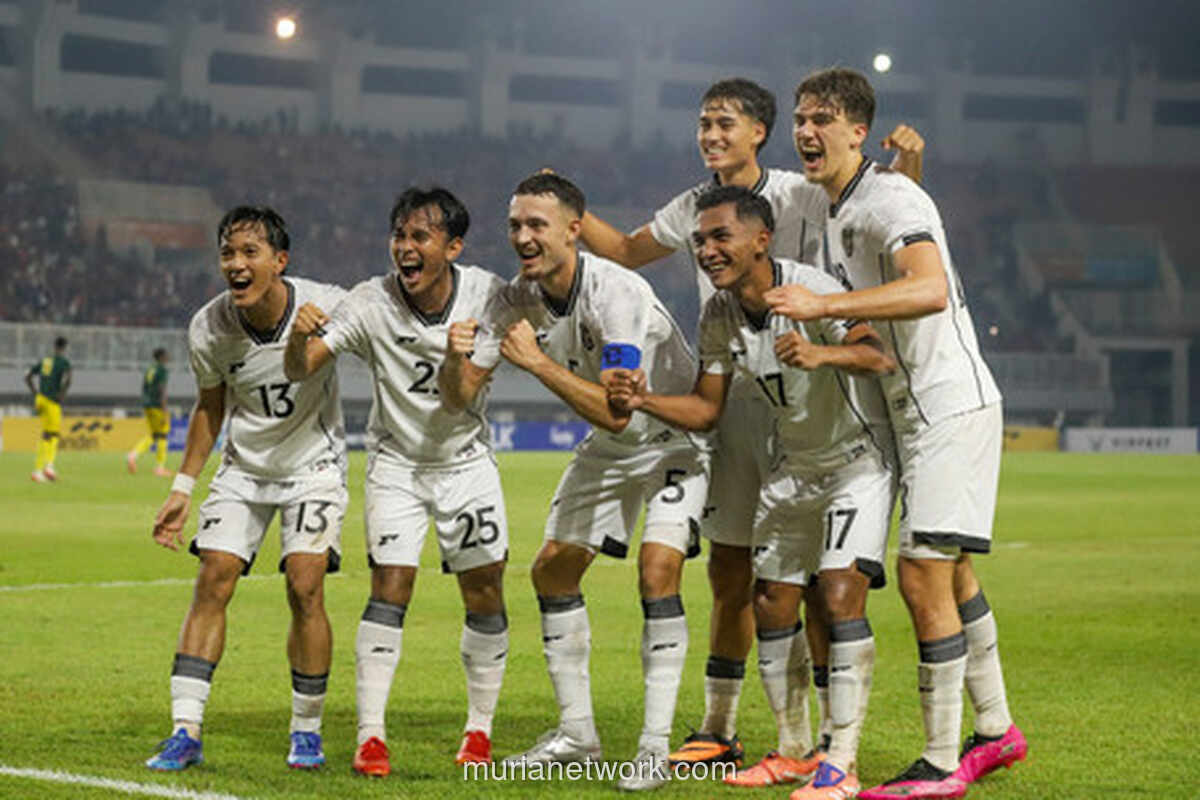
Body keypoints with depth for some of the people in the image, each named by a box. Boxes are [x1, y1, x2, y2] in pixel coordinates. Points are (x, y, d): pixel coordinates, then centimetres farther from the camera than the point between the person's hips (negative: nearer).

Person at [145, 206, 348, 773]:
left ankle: (307, 731, 4)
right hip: (244, 467, 2)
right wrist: (183, 486, 6)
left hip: (313, 463, -2)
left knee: (305, 587, -13)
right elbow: (210, 405, 5)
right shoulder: (208, 329, -14)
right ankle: (185, 731, -6)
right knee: (212, 582, -9)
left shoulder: (326, 306, -22)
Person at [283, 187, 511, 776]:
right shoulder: (371, 302, -19)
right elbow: (300, 371, -22)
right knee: (390, 587, -13)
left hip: (466, 458, 2)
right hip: (396, 461, -2)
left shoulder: (486, 294, -15)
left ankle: (479, 729, 17)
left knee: (485, 591, 1)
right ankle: (370, 734, -9)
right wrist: (300, 337, -45)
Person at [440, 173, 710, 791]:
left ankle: (656, 746, -18)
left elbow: (615, 412, -38)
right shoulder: (517, 299, -11)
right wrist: (456, 359, -31)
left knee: (658, 567, -23)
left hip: (675, 438, -7)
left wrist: (538, 362, -41)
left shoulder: (618, 294, -32)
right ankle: (577, 733, 18)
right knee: (552, 570, 5)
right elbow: (459, 397, -10)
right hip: (609, 447, 7)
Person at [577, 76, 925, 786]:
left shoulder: (805, 197, -7)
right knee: (729, 575, 12)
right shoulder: (693, 209, 10)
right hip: (727, 401, 6)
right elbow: (627, 251, 25)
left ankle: (832, 737, -3)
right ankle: (719, 729, 23)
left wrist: (907, 169, -23)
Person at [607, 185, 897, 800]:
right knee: (769, 604, 5)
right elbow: (707, 409, 4)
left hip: (858, 458, -7)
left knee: (841, 594, -19)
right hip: (792, 467, 7)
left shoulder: (809, 289, -23)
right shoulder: (718, 315, -4)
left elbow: (881, 357, -34)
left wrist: (820, 354, -53)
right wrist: (644, 401, -14)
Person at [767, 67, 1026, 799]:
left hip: (952, 405, -10)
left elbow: (930, 290, -36)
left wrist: (823, 305, -39)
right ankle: (996, 730, 30)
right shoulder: (837, 211, 13)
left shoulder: (891, 199, -17)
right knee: (950, 575, 17)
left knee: (923, 576, -12)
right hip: (917, 410, 10)